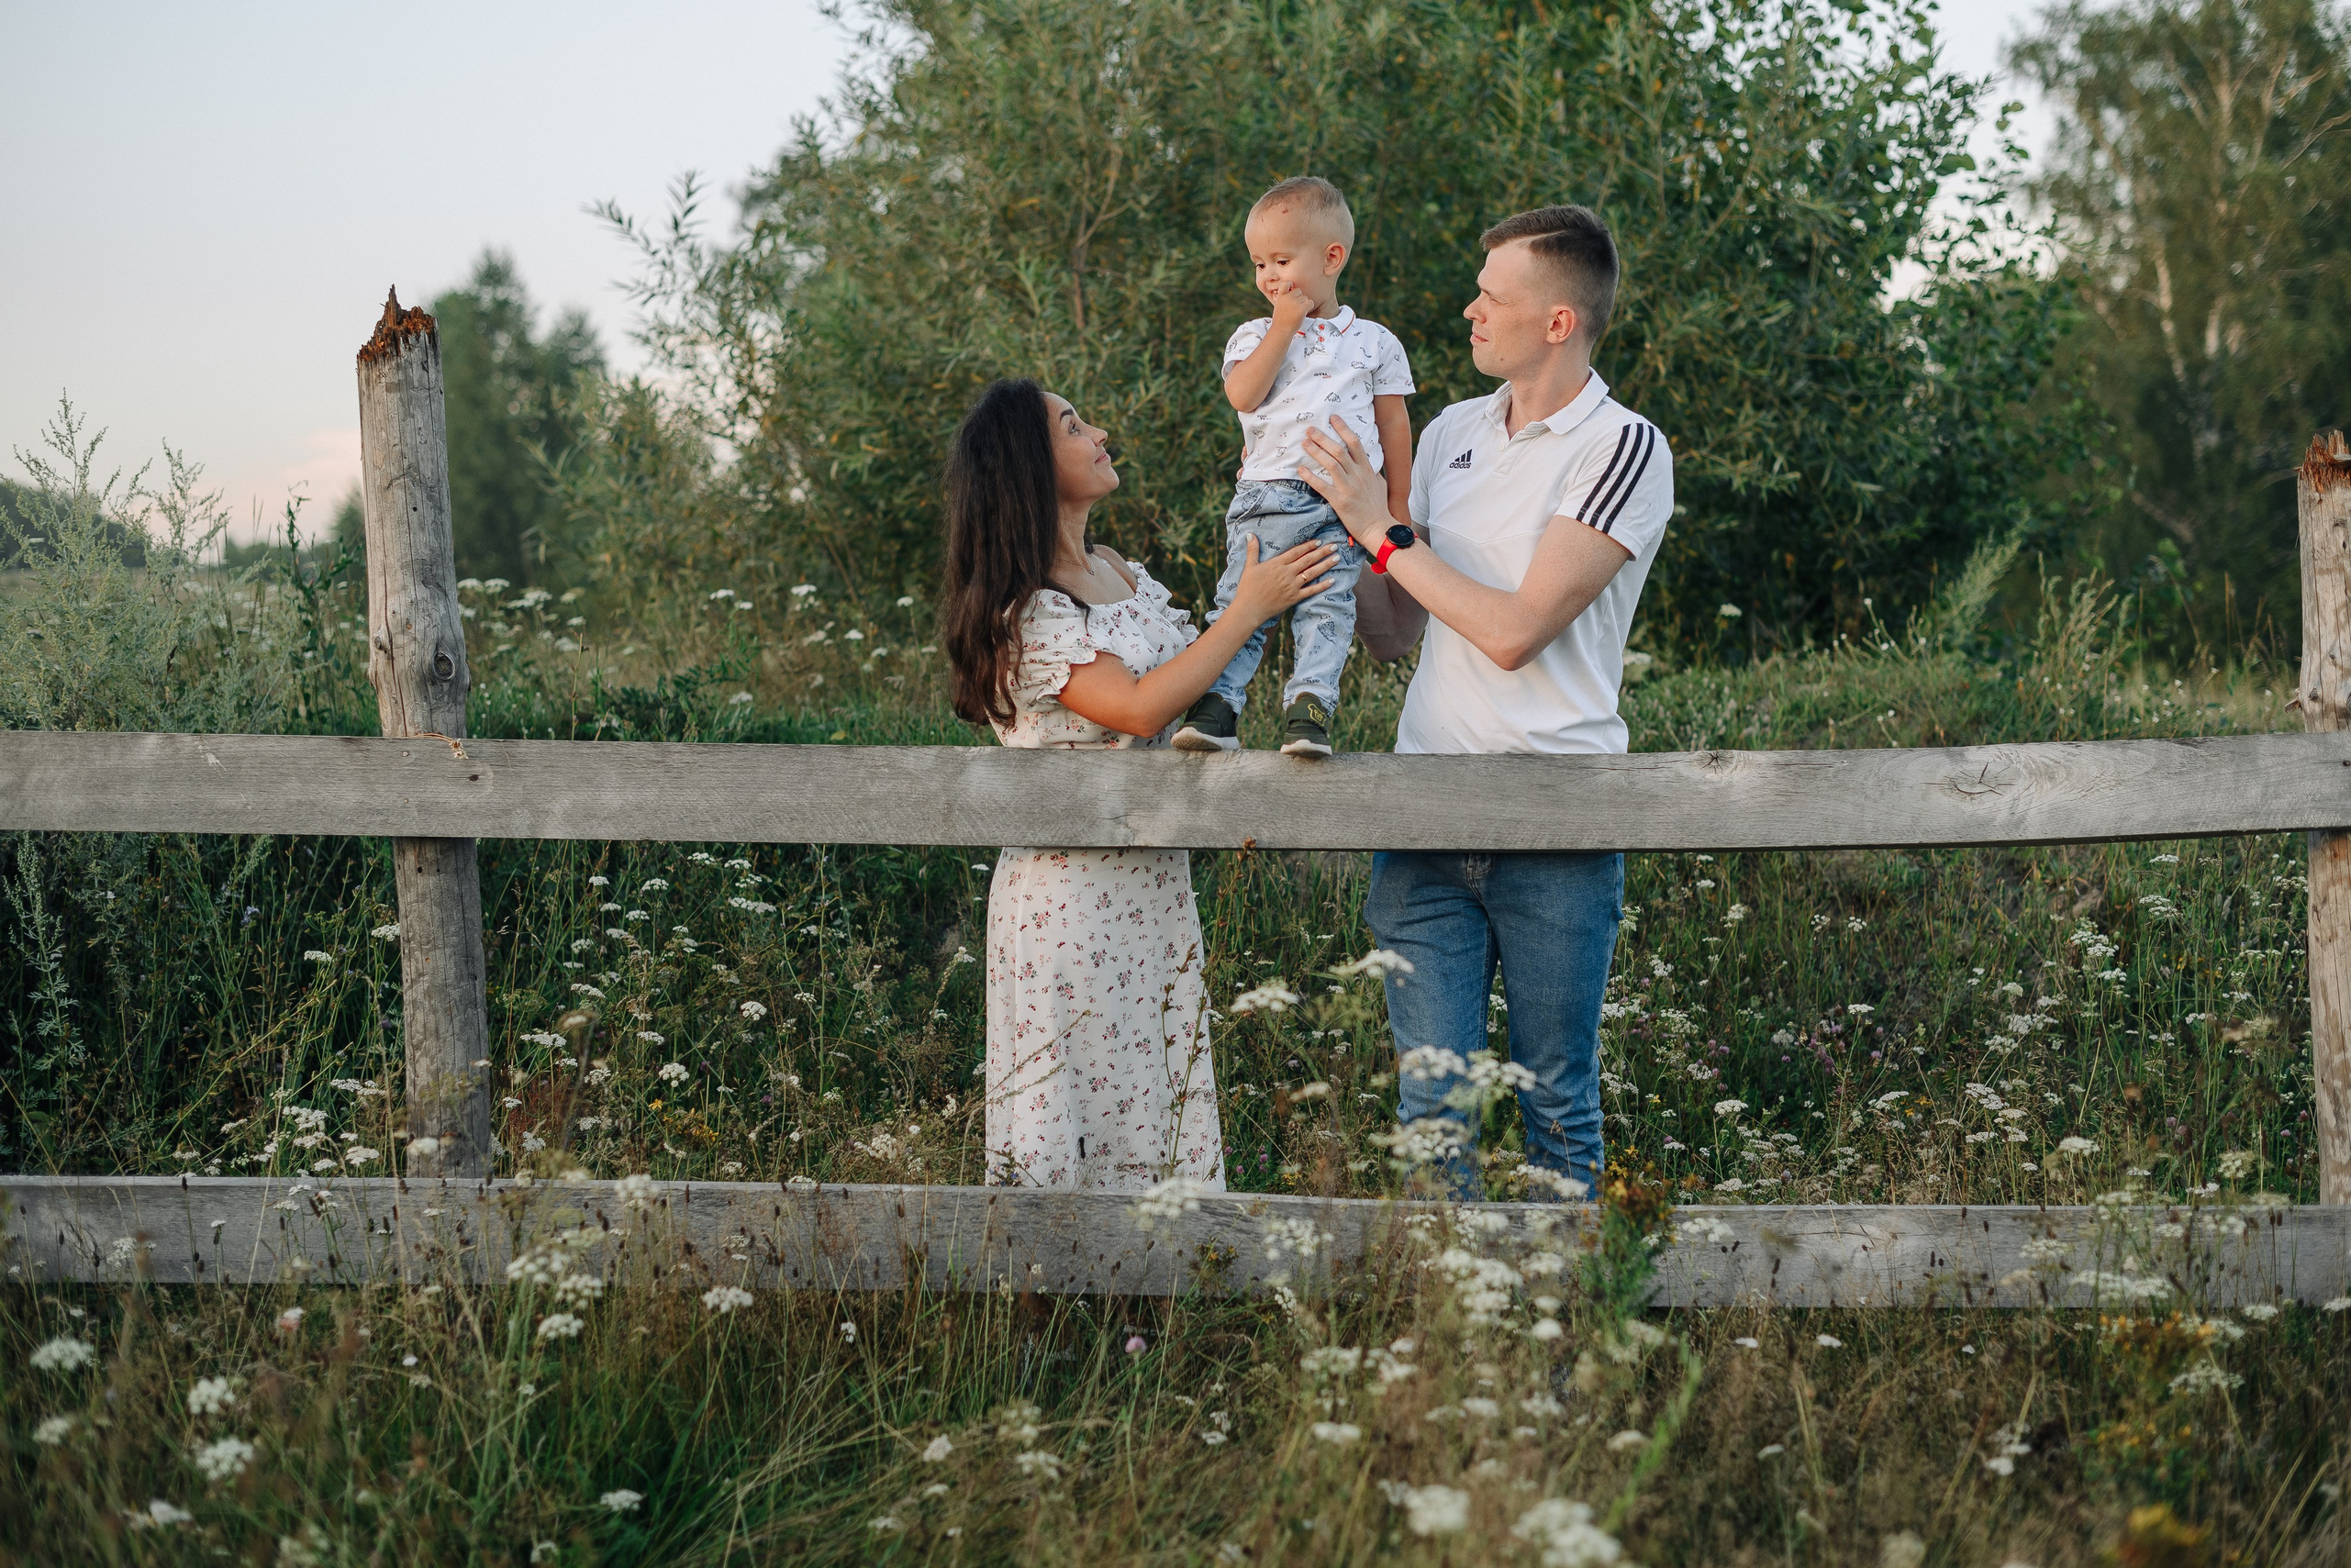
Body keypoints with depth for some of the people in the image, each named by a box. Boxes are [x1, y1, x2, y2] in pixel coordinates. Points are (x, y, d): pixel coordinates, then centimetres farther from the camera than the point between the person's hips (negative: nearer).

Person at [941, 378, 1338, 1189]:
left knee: (1161, 1086, 10)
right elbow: (1141, 706, -23)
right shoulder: (1022, 611, -15)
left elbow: (1194, 672, 20)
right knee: (1077, 1104, -2)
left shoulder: (1120, 573, 11)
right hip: (1070, 889, -8)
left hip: (1153, 879, 8)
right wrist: (1250, 607, -16)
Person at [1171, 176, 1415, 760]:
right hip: (1266, 497, 1)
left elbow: (1394, 427, 13)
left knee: (1327, 606, -13)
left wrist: (1397, 514, 10)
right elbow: (1244, 395, -8)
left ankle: (1309, 707, -19)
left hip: (1344, 507, -1)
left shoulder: (1374, 342, 12)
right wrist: (1285, 326, -6)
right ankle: (1215, 708, -9)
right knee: (1239, 602, -7)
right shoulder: (1254, 335, 13)